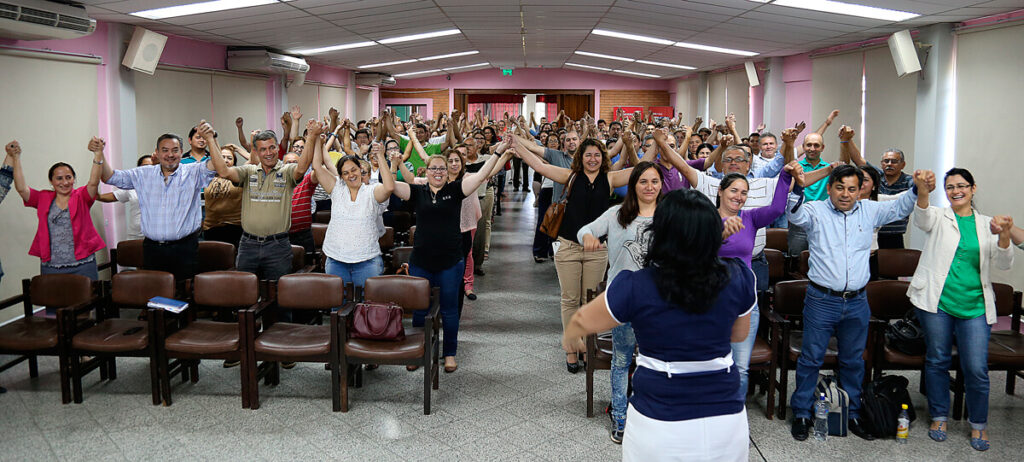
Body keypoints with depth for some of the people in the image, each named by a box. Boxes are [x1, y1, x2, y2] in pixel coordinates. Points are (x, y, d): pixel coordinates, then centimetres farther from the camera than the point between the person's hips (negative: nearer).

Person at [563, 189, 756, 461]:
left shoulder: (635, 287, -17)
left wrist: (569, 339, 22)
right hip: (727, 422, 3)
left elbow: (582, 323, 1)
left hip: (660, 426, -3)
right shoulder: (738, 278, -10)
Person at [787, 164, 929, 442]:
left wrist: (918, 190, -7)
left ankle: (852, 414, 29)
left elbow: (899, 208, 12)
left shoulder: (869, 211, 10)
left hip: (857, 303, 4)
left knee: (854, 361, 15)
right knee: (811, 358, 3)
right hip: (822, 301, -4)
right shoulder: (816, 211, -3)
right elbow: (795, 213, -21)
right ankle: (801, 414, 14)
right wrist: (796, 187, -40)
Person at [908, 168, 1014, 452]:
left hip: (974, 307, 1)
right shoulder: (939, 218, 4)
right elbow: (922, 217, -22)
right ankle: (939, 416, 27)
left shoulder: (985, 224, 11)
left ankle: (978, 423, 19)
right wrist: (922, 191, -44)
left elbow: (1003, 264, 4)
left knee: (977, 369, -1)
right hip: (937, 302, -1)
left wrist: (1004, 236, -16)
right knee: (937, 361, 9)